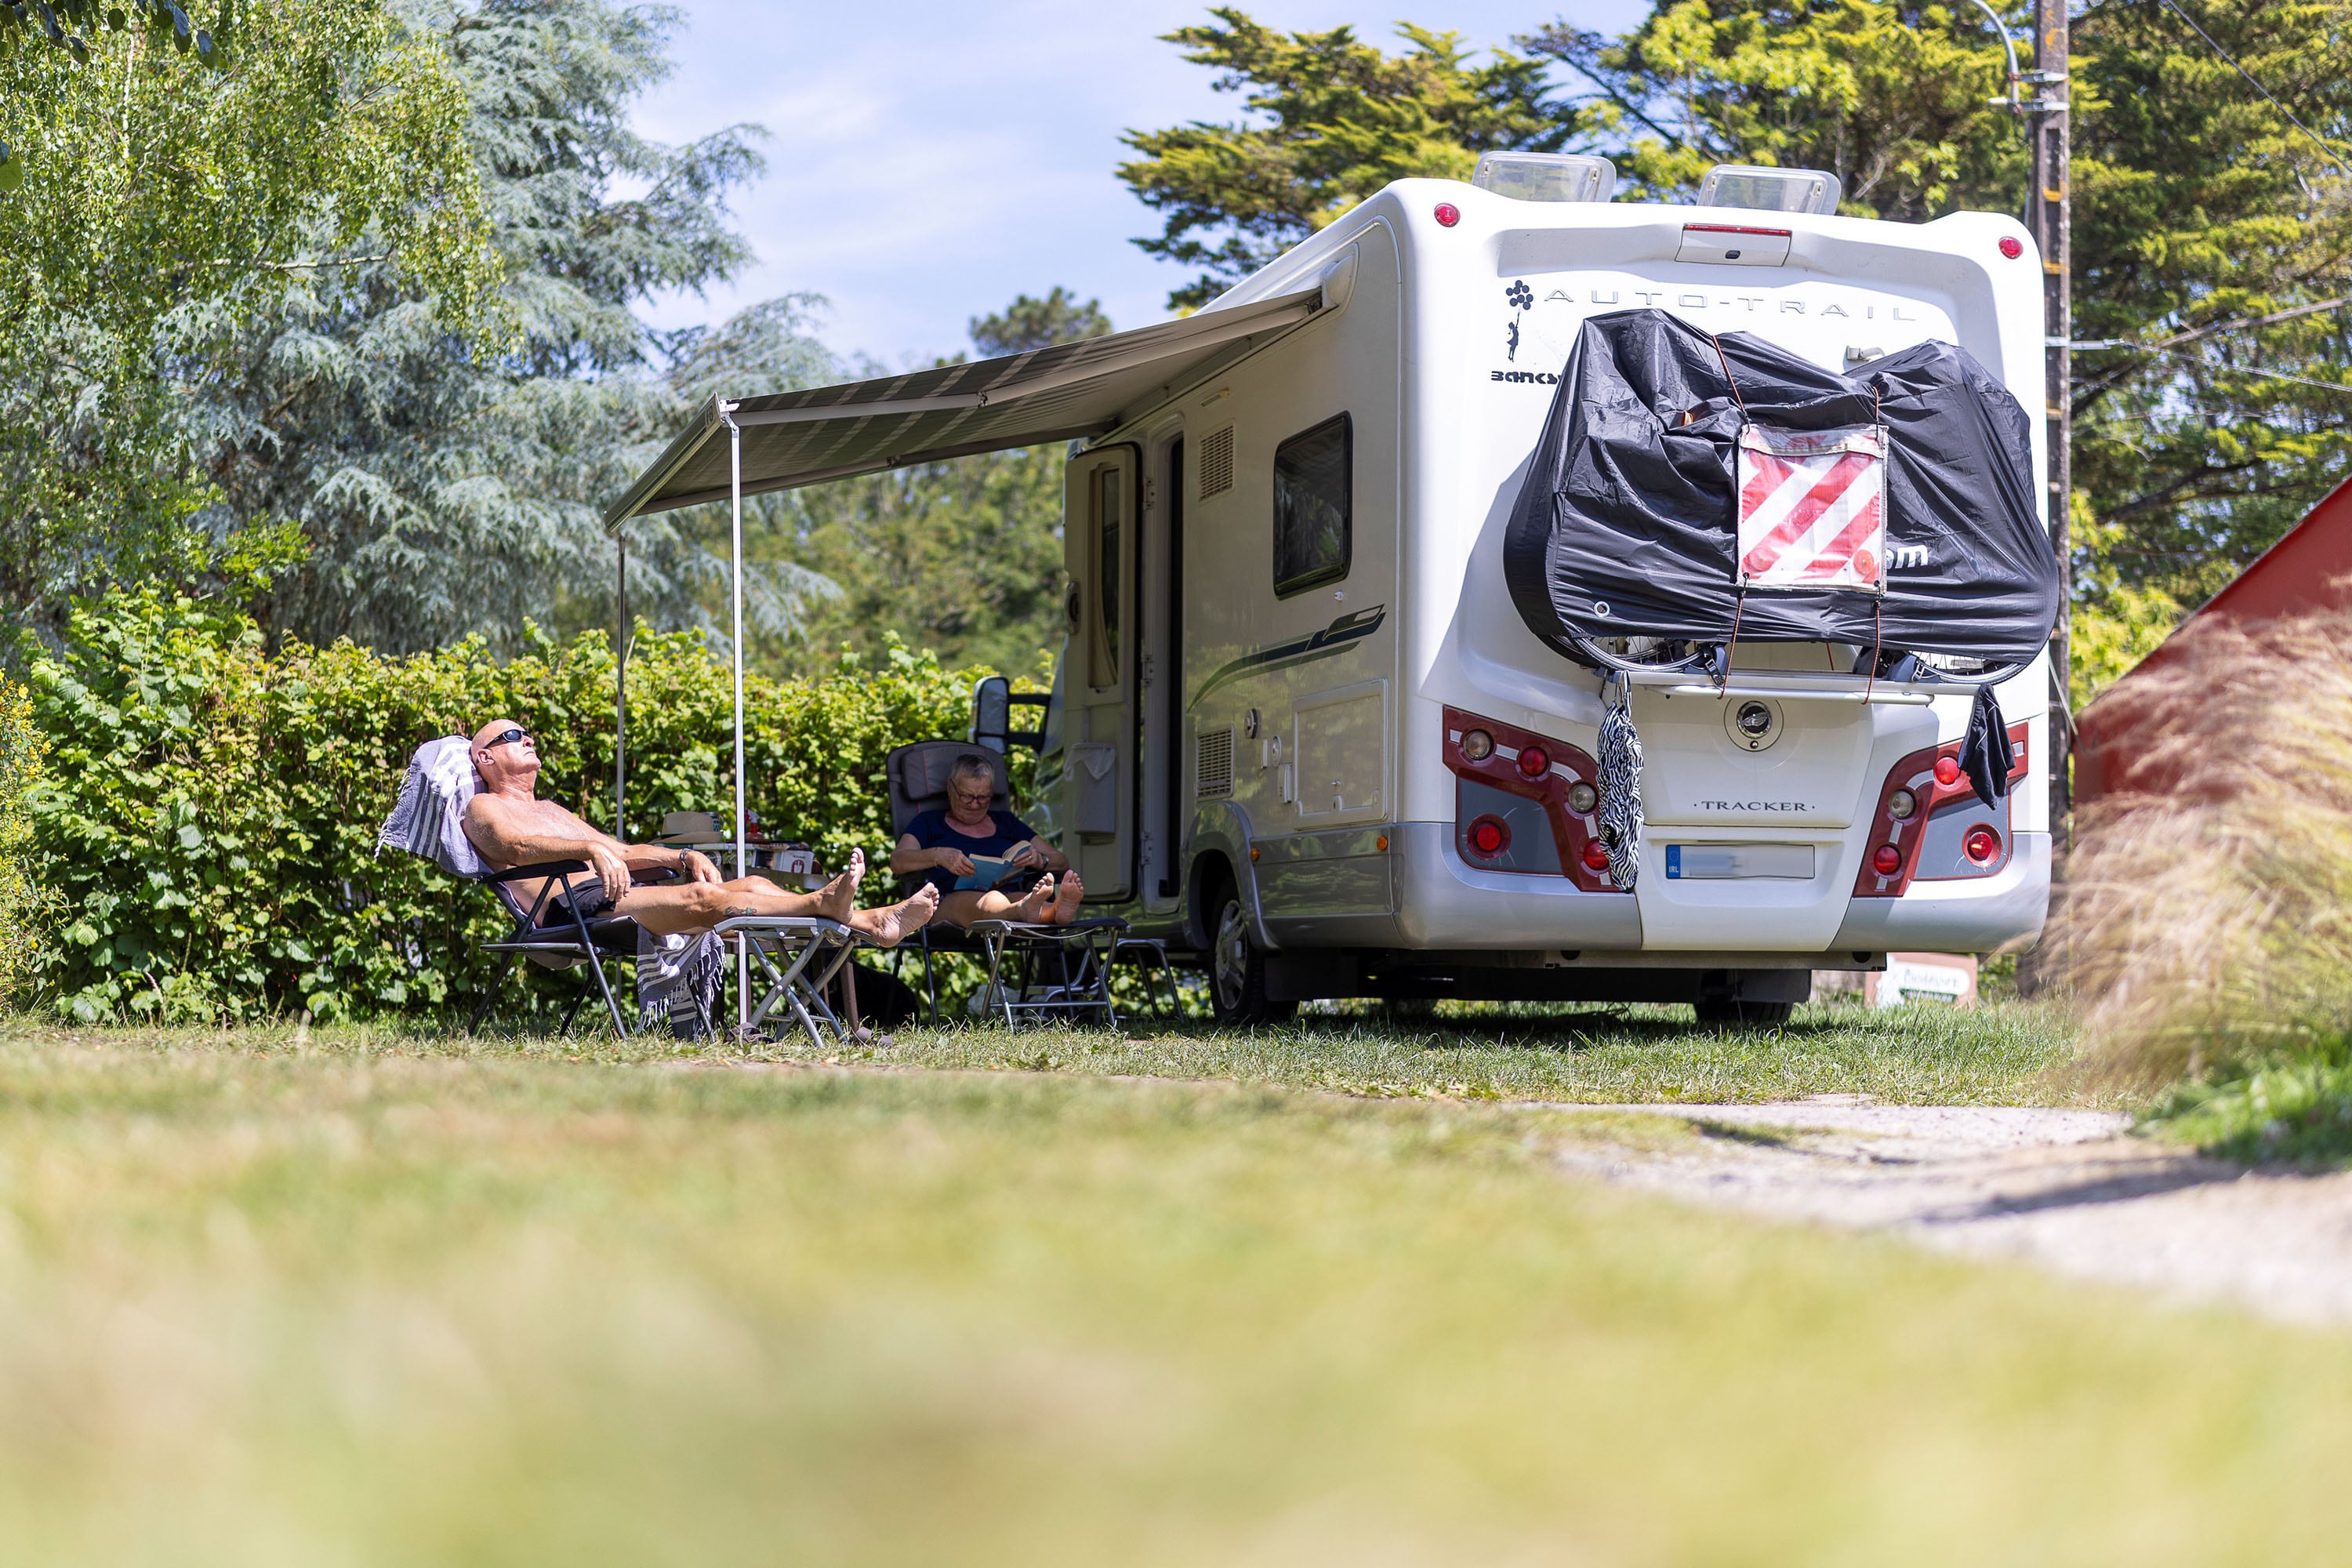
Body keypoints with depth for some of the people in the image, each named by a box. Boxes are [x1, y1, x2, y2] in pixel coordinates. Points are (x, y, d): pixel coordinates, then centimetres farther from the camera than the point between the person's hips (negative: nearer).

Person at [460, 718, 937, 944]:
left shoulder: (549, 810, 38)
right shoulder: (483, 808, 12)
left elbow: (620, 850, 30)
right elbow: (515, 845, -12)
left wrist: (684, 856, 10)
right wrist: (592, 850, -29)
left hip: (618, 889, 8)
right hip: (568, 905, -8)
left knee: (751, 884, -13)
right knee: (704, 898, -32)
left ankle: (874, 923, -31)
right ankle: (822, 903, -54)